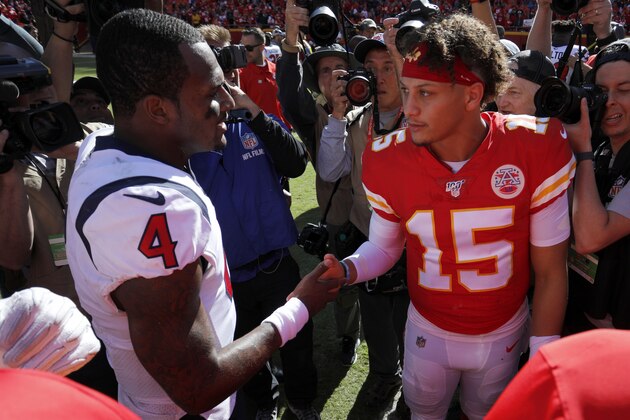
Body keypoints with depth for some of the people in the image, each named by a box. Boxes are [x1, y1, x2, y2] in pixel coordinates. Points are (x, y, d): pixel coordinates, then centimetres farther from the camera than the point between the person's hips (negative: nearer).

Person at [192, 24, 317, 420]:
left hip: (276, 265, 1)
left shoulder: (258, 123, -1)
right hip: (221, 276, 0)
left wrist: (255, 112, -21)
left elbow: (297, 164, -15)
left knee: (297, 343, 18)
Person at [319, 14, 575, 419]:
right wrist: (346, 270, -25)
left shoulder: (537, 148, -25)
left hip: (505, 332, 0)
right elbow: (384, 246, -4)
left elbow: (551, 269, -14)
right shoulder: (388, 160, -21)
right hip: (428, 331, 1)